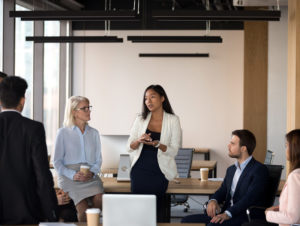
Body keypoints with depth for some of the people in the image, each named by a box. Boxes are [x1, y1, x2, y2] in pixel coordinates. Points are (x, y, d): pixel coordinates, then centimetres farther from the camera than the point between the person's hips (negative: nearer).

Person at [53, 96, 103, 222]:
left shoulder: (94, 133, 17)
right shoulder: (63, 133, 6)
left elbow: (98, 159, 16)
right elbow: (57, 161, 4)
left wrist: (92, 172, -6)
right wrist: (73, 175, -12)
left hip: (91, 177, 3)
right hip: (69, 177, -3)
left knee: (99, 200, -29)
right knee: (83, 208, -29)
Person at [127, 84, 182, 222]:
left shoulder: (173, 120, -1)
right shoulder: (141, 120, 7)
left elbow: (174, 151, -5)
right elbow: (129, 147, 6)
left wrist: (157, 144, -22)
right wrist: (139, 140, -15)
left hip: (159, 173, -2)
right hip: (140, 171, 2)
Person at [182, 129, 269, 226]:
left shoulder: (260, 170, -6)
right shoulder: (231, 169, 22)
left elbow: (249, 198, -17)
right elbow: (222, 191, 21)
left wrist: (228, 214, -27)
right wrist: (213, 201, -4)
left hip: (245, 217, -8)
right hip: (226, 213, 8)